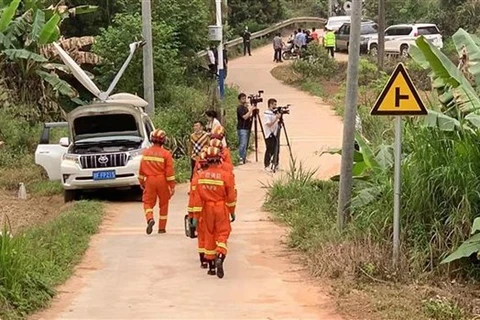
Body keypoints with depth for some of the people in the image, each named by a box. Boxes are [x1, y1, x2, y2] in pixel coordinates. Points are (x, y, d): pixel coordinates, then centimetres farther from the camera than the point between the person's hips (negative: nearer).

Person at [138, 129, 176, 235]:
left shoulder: (146, 153, 0)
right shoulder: (166, 154, -9)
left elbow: (141, 170, 6)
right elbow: (169, 172, -9)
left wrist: (141, 182, 19)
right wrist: (172, 186, -3)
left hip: (150, 180, 1)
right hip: (162, 181, -1)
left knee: (148, 202, 9)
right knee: (163, 204, 12)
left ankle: (150, 219, -20)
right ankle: (162, 228, 16)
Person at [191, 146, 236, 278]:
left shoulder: (201, 176, -4)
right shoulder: (226, 175, -10)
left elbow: (197, 197, -3)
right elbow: (231, 196, -5)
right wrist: (232, 212, 8)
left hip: (207, 209, 2)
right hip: (221, 208, -2)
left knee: (209, 235, 12)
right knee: (222, 234, 2)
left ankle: (211, 267, 18)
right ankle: (220, 257, -25)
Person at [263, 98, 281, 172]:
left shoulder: (274, 112, 12)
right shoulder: (266, 113, -11)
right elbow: (269, 124, -20)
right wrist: (276, 118, -25)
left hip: (275, 134, 7)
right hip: (269, 135, -7)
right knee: (269, 150, -5)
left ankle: (275, 164, 17)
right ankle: (267, 166, 2)